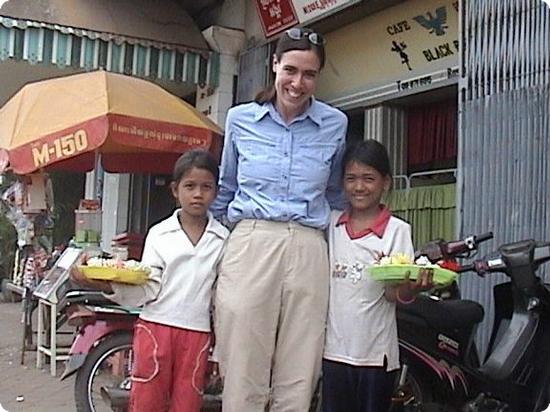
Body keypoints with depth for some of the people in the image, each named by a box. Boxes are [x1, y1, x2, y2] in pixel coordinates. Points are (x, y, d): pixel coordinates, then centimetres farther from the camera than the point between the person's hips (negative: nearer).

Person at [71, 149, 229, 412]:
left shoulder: (224, 239, 4)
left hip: (197, 331, 1)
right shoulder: (159, 233, 3)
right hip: (156, 325, 0)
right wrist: (105, 285, -20)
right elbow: (149, 288, -4)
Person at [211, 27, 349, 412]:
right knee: (243, 375, -1)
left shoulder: (335, 124, 8)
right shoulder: (240, 118, 8)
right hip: (250, 246, 0)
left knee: (298, 379, 4)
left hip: (308, 252, 1)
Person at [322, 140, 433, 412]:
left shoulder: (397, 230, -5)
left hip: (376, 351, -2)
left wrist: (414, 285, -30)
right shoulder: (331, 223, 5)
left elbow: (395, 295, -10)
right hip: (335, 347, 3)